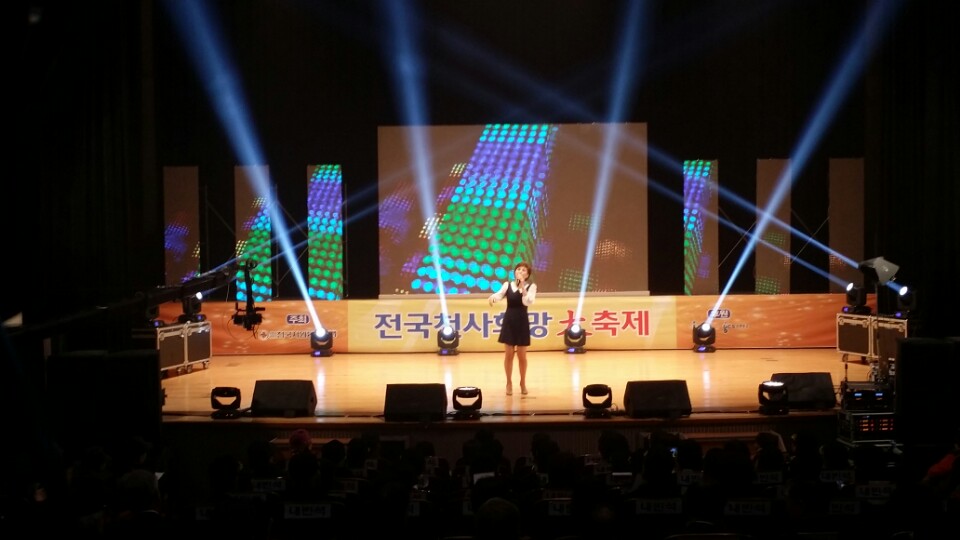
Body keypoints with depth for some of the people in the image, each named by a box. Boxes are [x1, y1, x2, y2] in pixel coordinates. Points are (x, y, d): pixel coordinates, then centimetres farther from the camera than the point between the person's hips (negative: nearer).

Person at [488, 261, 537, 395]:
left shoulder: (531, 286, -1)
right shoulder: (507, 284, 2)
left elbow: (528, 302, -15)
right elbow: (499, 294, -14)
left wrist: (522, 286, -20)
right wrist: (492, 297, -35)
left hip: (522, 322, -1)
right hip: (509, 321, 1)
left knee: (522, 355, 6)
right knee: (509, 354, 3)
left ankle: (523, 383, 23)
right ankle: (509, 383, 17)